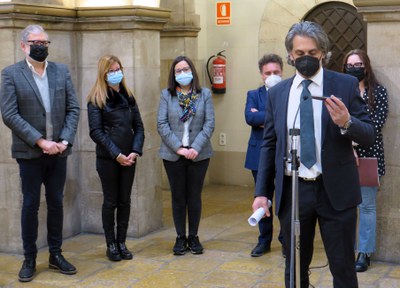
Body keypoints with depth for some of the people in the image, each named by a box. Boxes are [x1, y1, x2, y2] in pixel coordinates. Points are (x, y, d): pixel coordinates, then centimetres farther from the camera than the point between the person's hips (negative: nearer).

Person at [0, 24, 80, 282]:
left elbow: (73, 109, 5)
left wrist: (65, 141, -8)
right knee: (31, 205, 4)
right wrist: (40, 141, -16)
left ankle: (56, 254, 22)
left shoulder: (62, 71, 7)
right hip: (30, 152, -3)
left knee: (56, 203, 10)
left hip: (58, 151, 3)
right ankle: (30, 259, 15)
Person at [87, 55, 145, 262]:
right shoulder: (96, 99, -4)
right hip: (107, 159, -4)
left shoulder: (128, 97, 11)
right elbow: (96, 132, -10)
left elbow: (139, 127, 8)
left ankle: (122, 243, 18)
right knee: (110, 201, 3)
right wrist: (116, 154, -15)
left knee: (125, 201, 8)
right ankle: (111, 245, 14)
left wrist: (136, 151, -7)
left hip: (128, 158, 4)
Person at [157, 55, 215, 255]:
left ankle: (193, 237, 19)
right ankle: (180, 238, 17)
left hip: (198, 155, 0)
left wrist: (196, 147, -14)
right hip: (173, 155, 0)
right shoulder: (166, 95, 2)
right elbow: (161, 124, -4)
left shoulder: (204, 94, 3)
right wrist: (178, 147, -13)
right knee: (178, 197, 7)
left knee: (195, 196, 7)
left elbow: (209, 123, -3)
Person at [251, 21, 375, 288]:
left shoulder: (346, 85, -1)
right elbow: (269, 145, 10)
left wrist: (347, 123, -25)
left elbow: (369, 136, -3)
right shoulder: (277, 93, 6)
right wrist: (262, 192, 4)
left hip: (335, 191, -2)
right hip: (292, 191, 2)